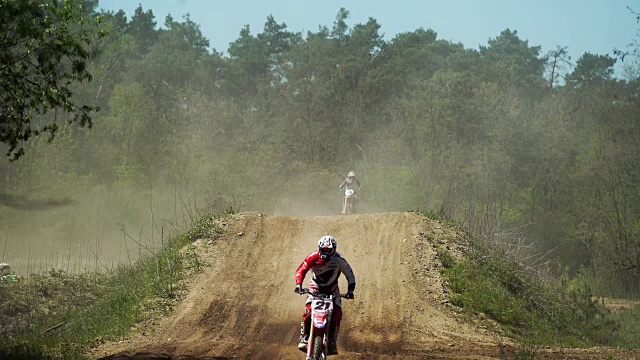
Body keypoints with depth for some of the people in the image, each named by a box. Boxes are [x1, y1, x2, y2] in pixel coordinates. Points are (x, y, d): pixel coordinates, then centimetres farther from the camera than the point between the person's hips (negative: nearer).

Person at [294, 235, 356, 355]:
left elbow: (350, 275, -12)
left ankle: (332, 343, -7)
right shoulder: (313, 257, -21)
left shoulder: (339, 260, -21)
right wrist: (298, 284, -33)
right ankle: (304, 339, -15)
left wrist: (350, 290, -24)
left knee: (336, 314, -17)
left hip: (332, 288, 1)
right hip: (316, 286, -1)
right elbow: (301, 270, -18)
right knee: (308, 311, -24)